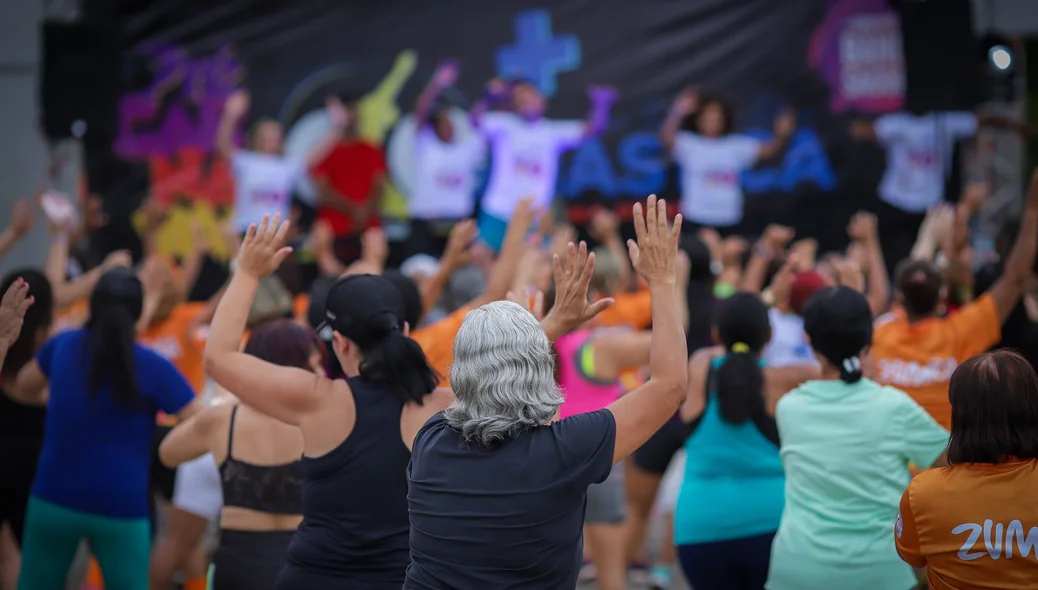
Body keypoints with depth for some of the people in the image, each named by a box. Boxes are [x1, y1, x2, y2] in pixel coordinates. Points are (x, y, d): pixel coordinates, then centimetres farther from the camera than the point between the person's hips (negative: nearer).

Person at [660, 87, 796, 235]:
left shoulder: (737, 145, 8)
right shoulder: (689, 145, -3)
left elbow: (768, 150, 2)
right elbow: (667, 138, -21)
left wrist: (782, 136, -20)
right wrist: (678, 113, -40)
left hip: (730, 223, 4)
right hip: (696, 222, -4)